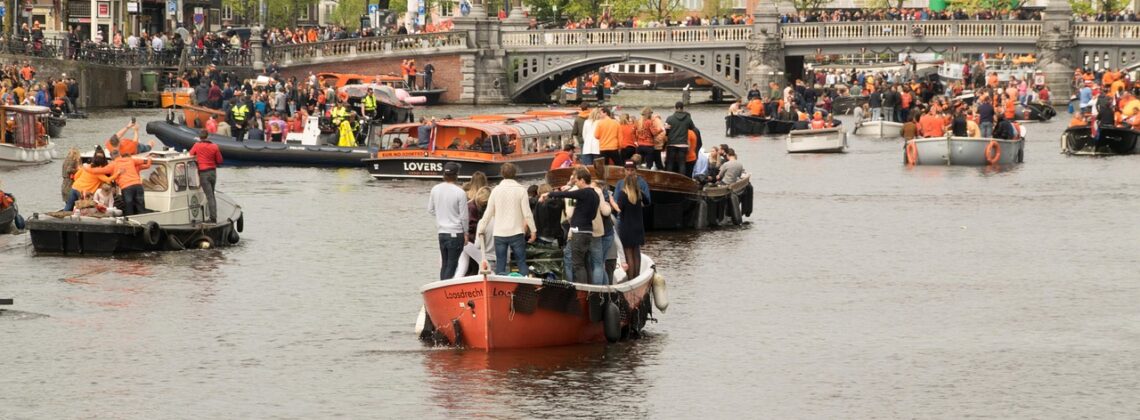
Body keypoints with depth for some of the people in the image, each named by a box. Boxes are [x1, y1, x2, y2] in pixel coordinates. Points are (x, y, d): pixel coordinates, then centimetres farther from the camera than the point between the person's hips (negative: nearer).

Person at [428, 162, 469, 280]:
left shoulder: (435, 189, 1)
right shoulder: (460, 193, -14)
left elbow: (430, 210, 11)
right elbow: (464, 216, -9)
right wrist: (465, 233, 4)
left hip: (441, 232, 5)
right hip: (456, 233, -5)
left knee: (444, 264, 14)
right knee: (452, 265, -2)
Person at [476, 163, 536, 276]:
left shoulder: (496, 190, 0)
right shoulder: (521, 190, -5)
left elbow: (488, 213, 3)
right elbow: (527, 213, -5)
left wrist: (481, 229, 14)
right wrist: (533, 230, 3)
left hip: (499, 233, 1)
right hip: (516, 232, -1)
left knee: (500, 264, 5)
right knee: (521, 263, 3)